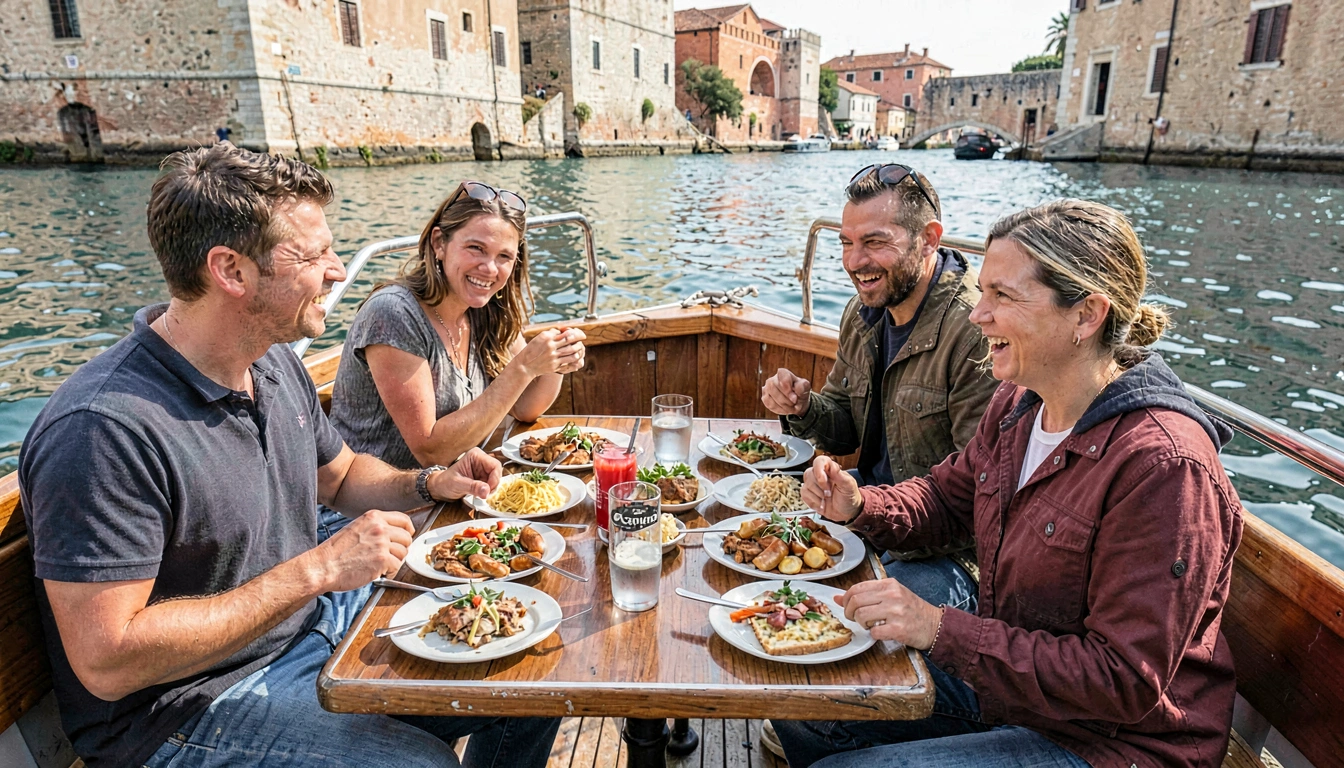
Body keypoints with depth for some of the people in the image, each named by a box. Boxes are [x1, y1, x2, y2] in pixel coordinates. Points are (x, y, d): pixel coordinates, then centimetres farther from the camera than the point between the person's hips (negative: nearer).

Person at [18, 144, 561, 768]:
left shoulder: (275, 362, 0)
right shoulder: (102, 431, -27)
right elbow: (106, 662, -27)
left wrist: (430, 483, -4)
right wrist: (318, 569, -28)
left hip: (318, 618, 8)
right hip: (190, 704, -7)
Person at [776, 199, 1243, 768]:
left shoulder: (1162, 465, -29)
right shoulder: (1016, 404, -2)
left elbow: (1126, 683, -27)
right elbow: (947, 496, 13)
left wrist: (939, 628, -31)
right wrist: (858, 506, -8)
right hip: (1003, 675, 8)